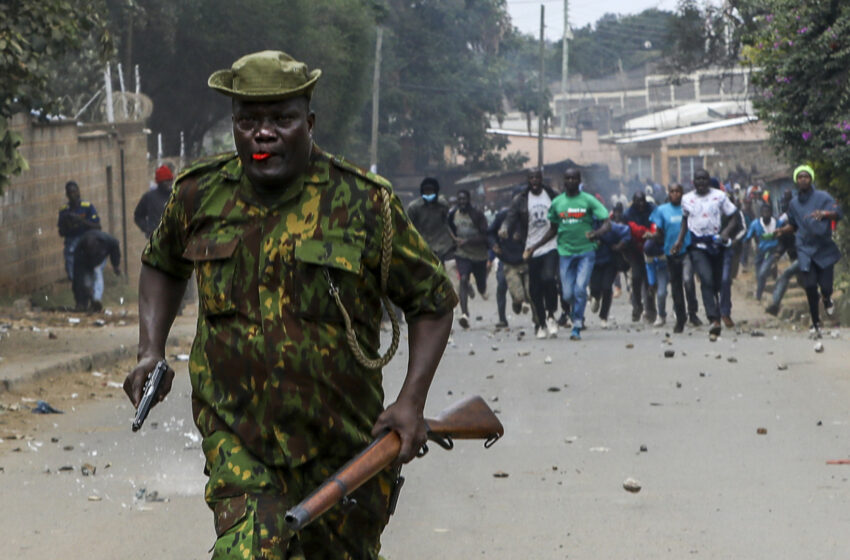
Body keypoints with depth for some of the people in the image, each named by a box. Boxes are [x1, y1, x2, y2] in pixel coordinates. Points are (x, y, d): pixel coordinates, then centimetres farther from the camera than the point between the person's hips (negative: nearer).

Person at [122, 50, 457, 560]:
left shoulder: (364, 204, -6)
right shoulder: (201, 196, 2)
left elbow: (433, 300, 2)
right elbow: (162, 265, 23)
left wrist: (412, 402, -10)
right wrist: (152, 353, 8)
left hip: (340, 443, 0)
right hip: (236, 436, 0)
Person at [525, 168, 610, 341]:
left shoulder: (588, 200, -1)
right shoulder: (557, 203, 9)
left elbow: (607, 223, -5)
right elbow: (553, 229, 20)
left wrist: (596, 233, -27)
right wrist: (534, 247, 15)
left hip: (586, 251, -3)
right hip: (566, 252, 3)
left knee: (580, 288, -16)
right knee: (568, 294, -1)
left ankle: (577, 327, -8)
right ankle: (577, 315, 29)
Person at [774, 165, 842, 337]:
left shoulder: (822, 197, -4)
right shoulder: (794, 203, 10)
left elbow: (838, 213, -14)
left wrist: (823, 213, -35)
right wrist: (781, 230, 3)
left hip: (824, 247, -3)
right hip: (805, 250, 3)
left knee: (826, 287, -6)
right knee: (810, 287, -6)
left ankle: (826, 298, 34)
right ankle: (815, 323, 8)